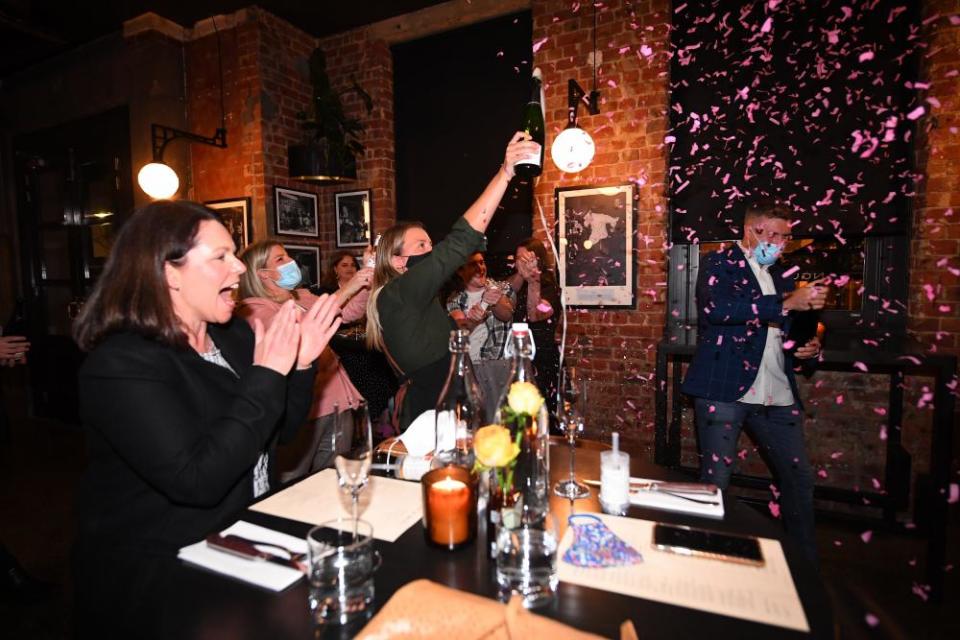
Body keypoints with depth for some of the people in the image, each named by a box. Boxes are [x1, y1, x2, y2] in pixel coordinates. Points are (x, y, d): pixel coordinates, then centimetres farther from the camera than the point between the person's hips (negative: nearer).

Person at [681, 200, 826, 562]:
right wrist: (786, 303, -22)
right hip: (724, 390, -7)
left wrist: (810, 347, 6)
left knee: (800, 478, 14)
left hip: (777, 394, 7)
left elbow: (786, 331, 28)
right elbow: (719, 309, -23)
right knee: (716, 482, 0)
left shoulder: (780, 275, 18)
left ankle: (805, 562, 32)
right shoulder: (719, 264, -2)